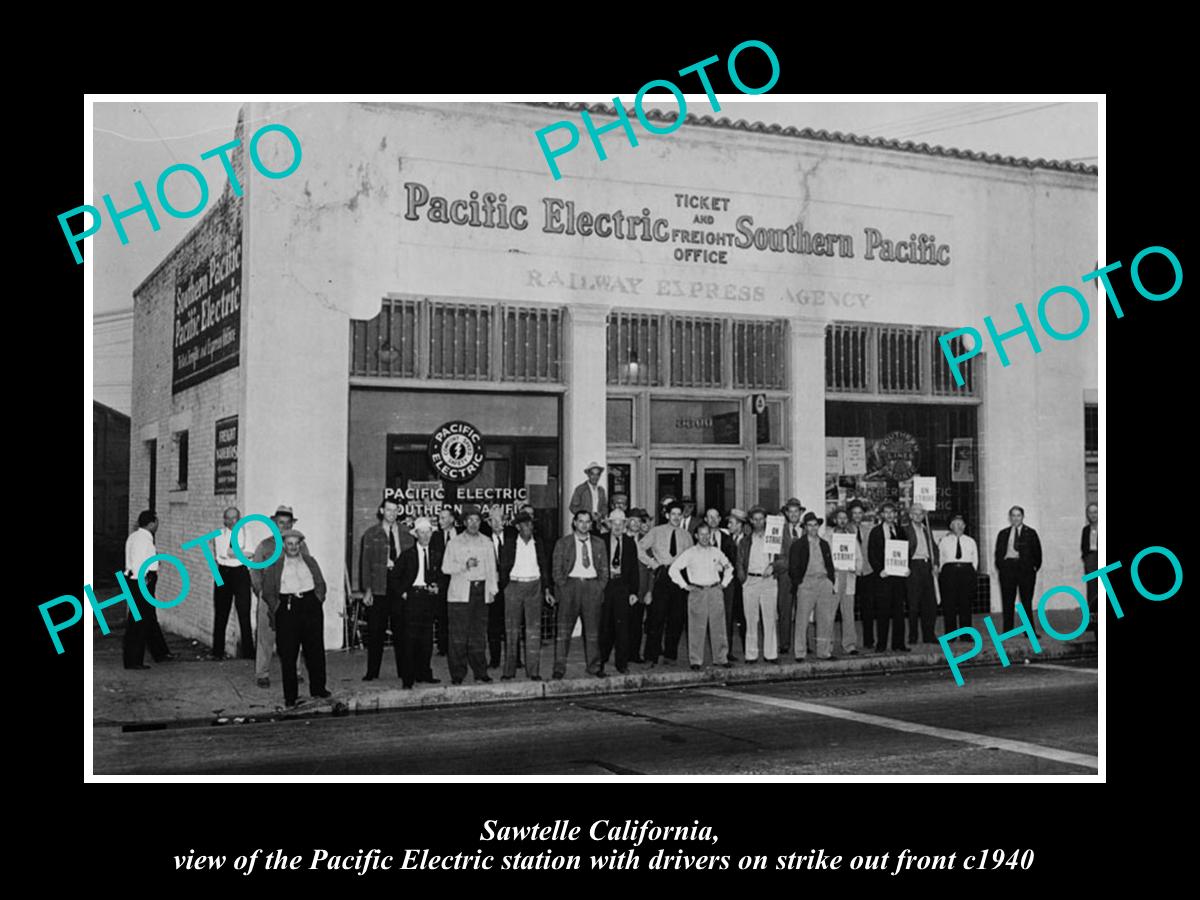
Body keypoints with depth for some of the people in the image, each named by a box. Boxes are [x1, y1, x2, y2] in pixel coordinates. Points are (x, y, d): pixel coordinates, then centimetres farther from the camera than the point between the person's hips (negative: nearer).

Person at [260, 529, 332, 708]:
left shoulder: (310, 562, 17)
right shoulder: (273, 566, 9)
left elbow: (320, 584, 15)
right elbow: (267, 592, 6)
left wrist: (317, 601, 2)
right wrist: (277, 608, -4)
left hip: (310, 606, 2)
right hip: (286, 609, -2)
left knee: (315, 650, 4)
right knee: (287, 654, -3)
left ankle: (317, 689, 16)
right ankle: (290, 696, 3)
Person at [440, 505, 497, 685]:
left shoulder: (487, 543, 14)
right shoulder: (455, 543, 6)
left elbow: (491, 568, 16)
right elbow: (446, 567, 1)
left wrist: (492, 589, 9)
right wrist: (465, 565, -12)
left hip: (481, 591, 2)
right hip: (460, 593, -2)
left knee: (479, 633, 2)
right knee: (458, 635, -5)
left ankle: (480, 671, 9)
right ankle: (457, 674, -1)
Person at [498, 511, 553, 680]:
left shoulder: (539, 544, 6)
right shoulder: (509, 545, 1)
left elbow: (545, 568, 10)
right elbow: (503, 569, 3)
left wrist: (547, 589, 5)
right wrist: (503, 588, -5)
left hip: (534, 586, 1)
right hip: (514, 585, -1)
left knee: (534, 629, -1)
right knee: (512, 629, 2)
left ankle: (533, 671, 3)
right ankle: (509, 670, 7)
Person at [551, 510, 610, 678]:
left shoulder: (599, 544, 13)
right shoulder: (563, 543, 6)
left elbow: (604, 568, 15)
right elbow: (557, 568, 5)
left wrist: (601, 586, 3)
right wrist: (563, 586, -5)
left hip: (592, 585, 2)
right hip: (570, 584, -2)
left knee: (593, 628, 4)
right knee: (564, 629, -4)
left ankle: (594, 666, 11)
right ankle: (559, 667, -2)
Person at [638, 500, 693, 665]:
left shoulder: (686, 536, 13)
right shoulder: (656, 532, 5)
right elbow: (640, 549, 4)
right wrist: (654, 564, -2)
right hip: (662, 576, -3)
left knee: (677, 618, 3)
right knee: (657, 616, -8)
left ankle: (670, 653, 14)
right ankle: (652, 655, -4)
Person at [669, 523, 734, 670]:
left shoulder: (716, 552, 10)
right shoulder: (690, 553, 0)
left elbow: (729, 567, 25)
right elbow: (673, 569, -1)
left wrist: (724, 583, 14)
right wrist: (684, 585, -3)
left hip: (715, 591, 3)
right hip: (697, 592, -3)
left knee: (718, 626, 4)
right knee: (696, 628, -3)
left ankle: (721, 658, 12)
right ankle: (695, 661, 2)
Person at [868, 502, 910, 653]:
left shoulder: (901, 531, 14)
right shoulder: (876, 532, 4)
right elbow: (871, 554, 0)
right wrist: (879, 570, -11)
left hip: (899, 573, 3)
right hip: (883, 575, -3)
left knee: (898, 609, 2)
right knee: (882, 610, -3)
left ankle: (898, 643, 7)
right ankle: (881, 644, 2)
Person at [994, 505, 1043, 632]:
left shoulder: (1030, 533, 8)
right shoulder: (1003, 534, 13)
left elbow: (1037, 552, 7)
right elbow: (998, 552, 13)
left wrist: (1035, 566, 0)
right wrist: (999, 566, 3)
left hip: (1025, 568, -1)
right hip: (1007, 568, 1)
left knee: (1027, 601, 2)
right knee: (1007, 602, 2)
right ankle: (1007, 631, 6)